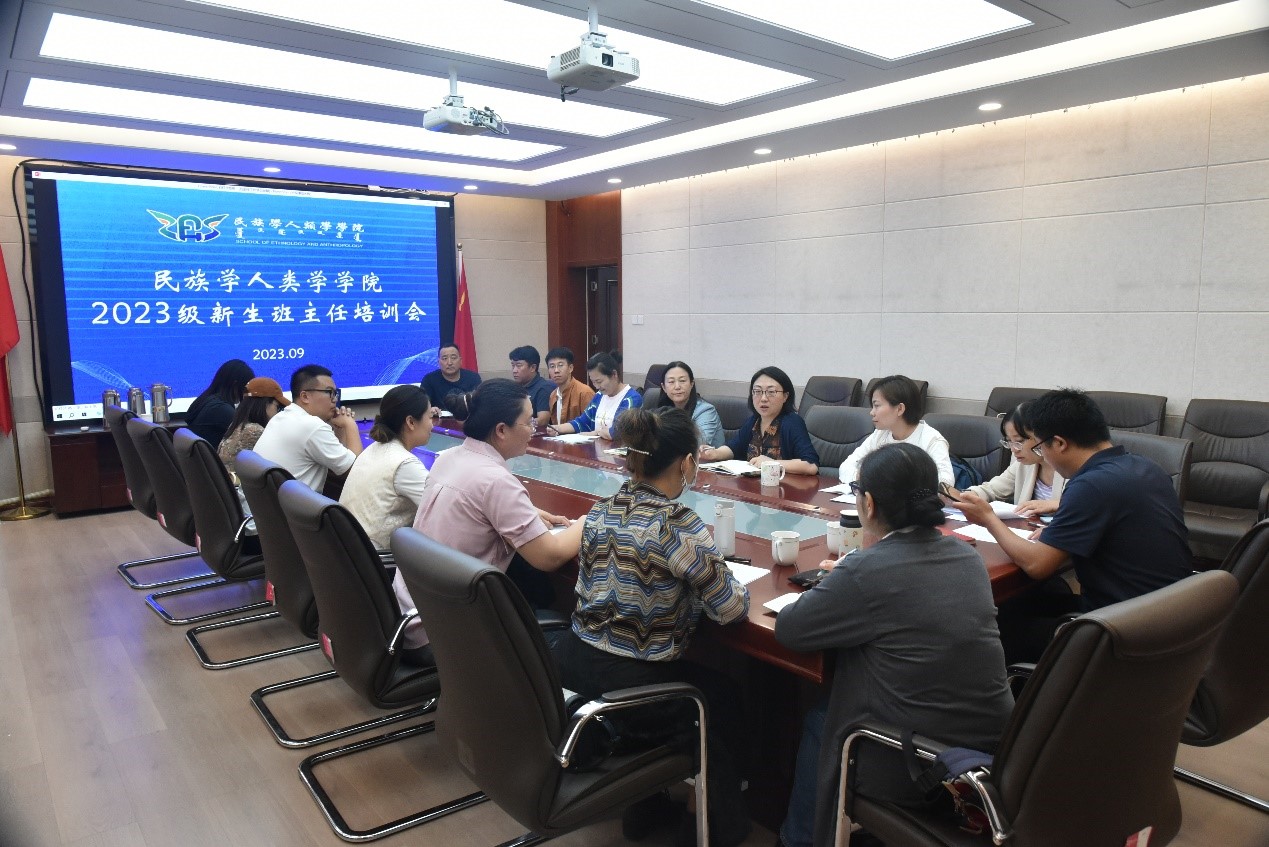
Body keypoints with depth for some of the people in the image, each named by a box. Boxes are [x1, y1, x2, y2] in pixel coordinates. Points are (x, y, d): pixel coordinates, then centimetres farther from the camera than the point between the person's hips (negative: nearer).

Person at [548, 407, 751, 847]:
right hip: (631, 682, -6)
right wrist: (729, 582, 8)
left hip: (573, 662, 7)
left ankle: (645, 804, 47)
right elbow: (731, 609, -13)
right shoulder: (681, 526, -20)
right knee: (722, 694, 24)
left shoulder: (600, 509, 0)